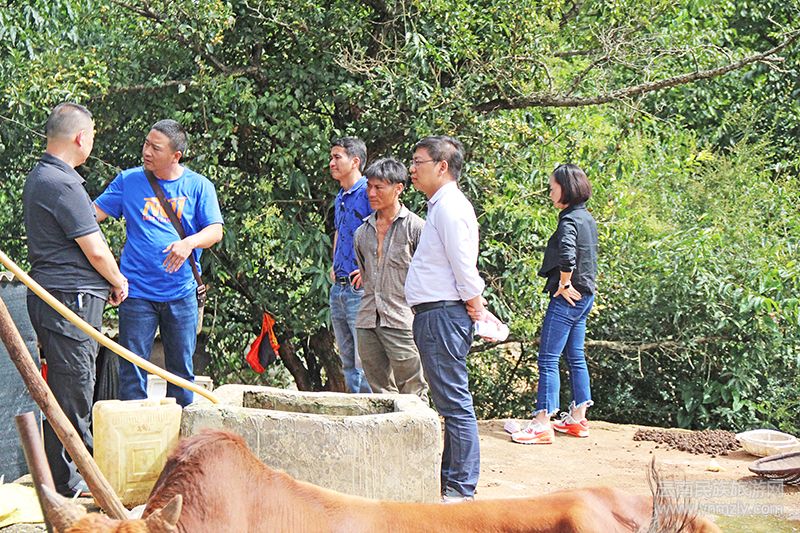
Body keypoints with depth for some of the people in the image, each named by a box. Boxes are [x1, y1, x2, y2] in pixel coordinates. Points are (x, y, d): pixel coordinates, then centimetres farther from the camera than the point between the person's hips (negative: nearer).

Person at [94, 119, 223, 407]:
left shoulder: (198, 186, 3)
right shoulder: (128, 181, 4)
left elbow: (215, 231, -2)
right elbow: (94, 213, 3)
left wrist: (190, 242, -22)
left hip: (181, 293, 0)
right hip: (137, 292, 0)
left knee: (181, 368, 8)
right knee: (132, 370, 0)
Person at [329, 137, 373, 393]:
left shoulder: (368, 193, -10)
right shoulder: (340, 198, 17)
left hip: (360, 287, -9)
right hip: (339, 286, 9)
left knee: (364, 362, -10)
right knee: (347, 360, 11)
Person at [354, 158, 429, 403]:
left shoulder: (415, 227, -2)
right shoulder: (362, 232, 15)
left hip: (402, 321, -6)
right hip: (367, 323, 6)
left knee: (412, 396, -5)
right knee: (381, 394, 9)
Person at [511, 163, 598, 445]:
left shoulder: (569, 220, -16)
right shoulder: (587, 218, 13)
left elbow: (566, 253, -34)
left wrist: (564, 284, -21)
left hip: (567, 297, -10)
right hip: (584, 296, 10)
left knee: (548, 359, -8)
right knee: (576, 357, 16)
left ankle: (542, 424, -9)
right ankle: (578, 419, 22)